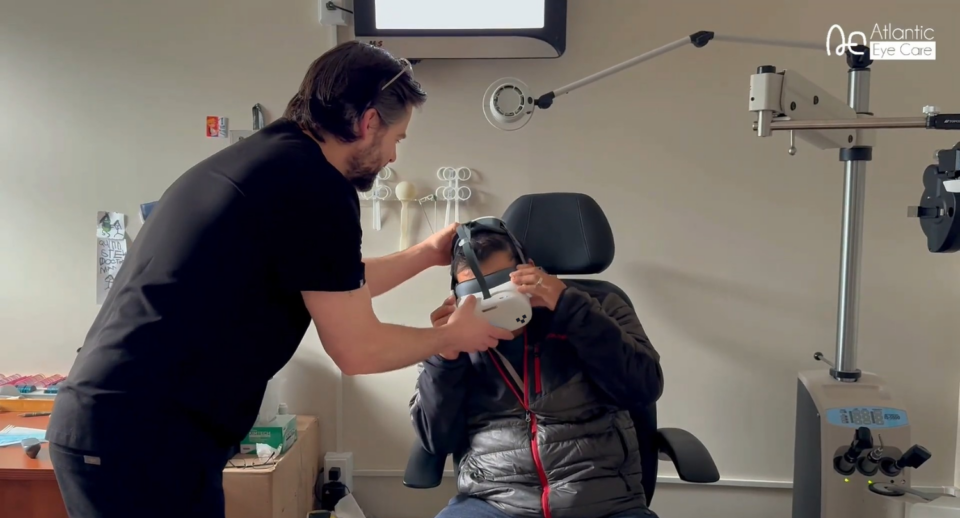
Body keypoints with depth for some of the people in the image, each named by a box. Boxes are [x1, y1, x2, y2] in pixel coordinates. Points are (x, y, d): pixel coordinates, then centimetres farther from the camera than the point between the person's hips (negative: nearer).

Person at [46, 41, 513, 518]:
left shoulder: (266, 159, 14)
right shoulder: (315, 183, -15)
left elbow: (332, 287, 26)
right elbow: (357, 349, -9)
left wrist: (426, 253, 31)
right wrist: (452, 335, 7)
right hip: (145, 437, -10)